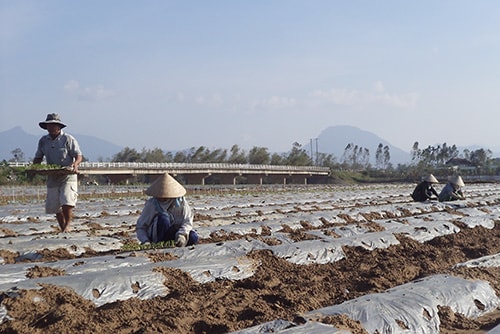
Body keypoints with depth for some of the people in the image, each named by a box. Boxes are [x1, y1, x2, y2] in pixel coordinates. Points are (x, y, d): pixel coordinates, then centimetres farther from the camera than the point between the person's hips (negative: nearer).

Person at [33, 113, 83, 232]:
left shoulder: (68, 139, -4)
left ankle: (67, 225, -2)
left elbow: (79, 155, -6)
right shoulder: (43, 141, 9)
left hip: (68, 176, -5)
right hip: (52, 178, 5)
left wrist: (75, 163, -28)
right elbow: (38, 158, 17)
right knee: (54, 207, 7)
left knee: (66, 203, -20)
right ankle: (63, 229, 21)